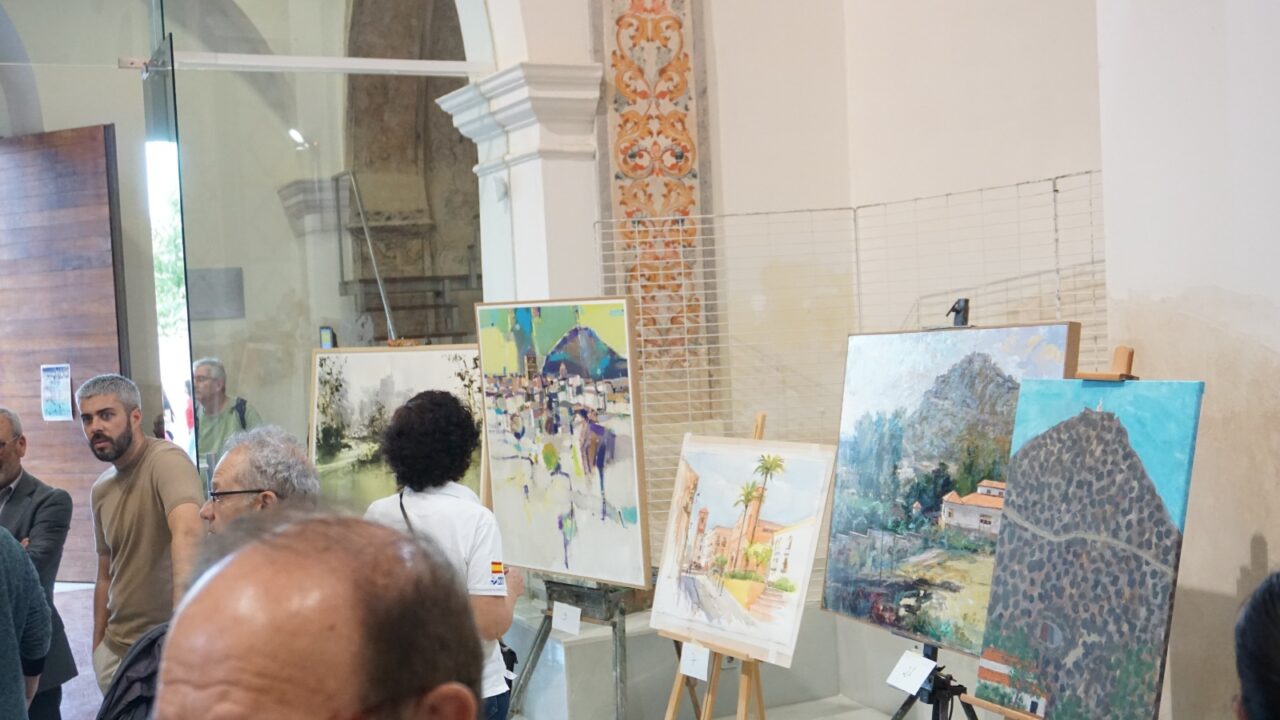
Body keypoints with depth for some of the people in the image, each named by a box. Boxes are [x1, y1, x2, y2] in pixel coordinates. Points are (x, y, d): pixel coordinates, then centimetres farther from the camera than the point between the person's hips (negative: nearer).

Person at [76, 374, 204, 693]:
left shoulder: (166, 460, -18)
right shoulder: (100, 490, 6)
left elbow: (188, 532, -35)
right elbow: (106, 575, 15)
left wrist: (183, 618, -48)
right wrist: (98, 647, 11)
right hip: (116, 646, 7)